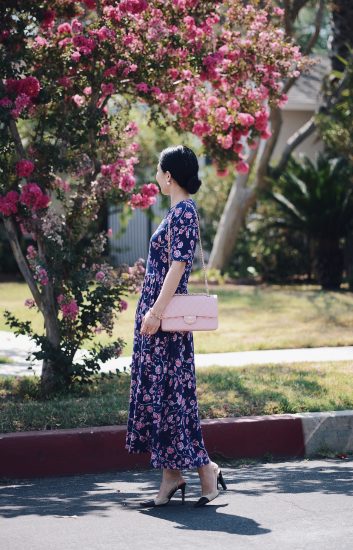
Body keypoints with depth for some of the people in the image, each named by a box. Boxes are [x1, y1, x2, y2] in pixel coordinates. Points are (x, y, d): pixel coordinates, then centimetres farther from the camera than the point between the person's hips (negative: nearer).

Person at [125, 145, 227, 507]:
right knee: (155, 389, 9)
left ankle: (205, 468, -1)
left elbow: (178, 264, -20)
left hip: (167, 317, -10)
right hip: (157, 313, 10)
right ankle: (171, 474, 12)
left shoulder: (183, 211, -13)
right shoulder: (177, 210, 16)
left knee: (168, 390, -7)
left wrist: (156, 312, -23)